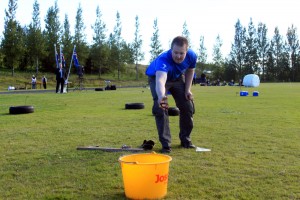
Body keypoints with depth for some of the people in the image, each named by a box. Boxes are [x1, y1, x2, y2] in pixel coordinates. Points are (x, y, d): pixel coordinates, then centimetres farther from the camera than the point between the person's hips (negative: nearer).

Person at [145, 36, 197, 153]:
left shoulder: (191, 56, -28)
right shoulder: (163, 60, -46)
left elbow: (190, 71, -4)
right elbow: (160, 81, -64)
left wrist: (187, 89, -9)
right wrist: (161, 97, -84)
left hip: (177, 77, 5)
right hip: (157, 76, -5)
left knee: (187, 106, 1)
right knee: (160, 108, -23)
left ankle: (185, 140, 20)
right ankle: (165, 144, -12)